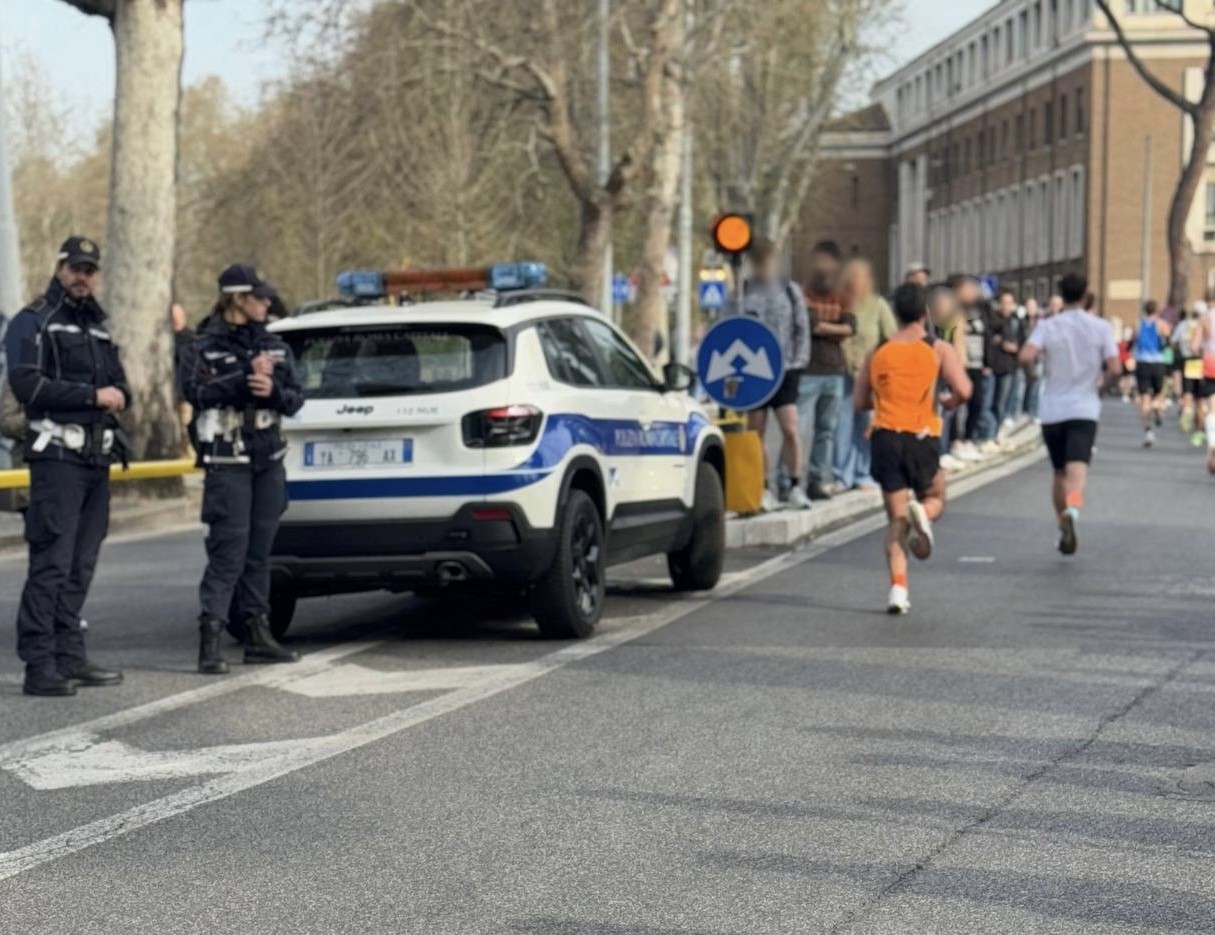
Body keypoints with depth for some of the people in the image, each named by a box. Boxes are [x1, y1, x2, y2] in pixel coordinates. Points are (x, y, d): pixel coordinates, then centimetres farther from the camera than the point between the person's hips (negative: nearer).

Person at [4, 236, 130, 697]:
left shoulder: (97, 326, 21)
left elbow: (119, 383, 22)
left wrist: (118, 395, -3)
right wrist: (92, 396, -15)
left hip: (98, 459, 8)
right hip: (57, 455, -8)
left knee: (81, 564, 10)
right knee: (51, 562, -12)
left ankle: (70, 657, 15)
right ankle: (39, 666, -14)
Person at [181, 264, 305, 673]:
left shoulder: (274, 347, 13)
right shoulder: (206, 347, -2)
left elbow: (296, 399, 8)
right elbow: (195, 390, -18)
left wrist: (273, 390, -13)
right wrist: (247, 378, -22)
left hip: (269, 459, 6)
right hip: (228, 460, -6)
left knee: (260, 548, 10)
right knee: (229, 548, -11)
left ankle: (257, 633, 17)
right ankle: (210, 639, -12)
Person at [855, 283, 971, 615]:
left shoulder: (878, 353, 8)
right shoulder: (939, 350, 1)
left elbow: (859, 402, 12)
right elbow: (963, 390, -12)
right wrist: (949, 401, 10)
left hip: (886, 437, 2)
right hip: (923, 438, -2)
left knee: (896, 518, 5)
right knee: (935, 500, 22)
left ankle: (898, 587, -11)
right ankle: (922, 514, -15)